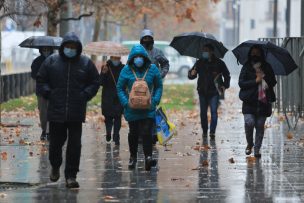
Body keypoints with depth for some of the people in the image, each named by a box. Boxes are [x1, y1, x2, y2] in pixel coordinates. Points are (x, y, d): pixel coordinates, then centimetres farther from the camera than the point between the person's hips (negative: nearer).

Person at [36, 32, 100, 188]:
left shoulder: (86, 63, 4)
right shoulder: (51, 61, 3)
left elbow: (95, 82, 11)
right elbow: (41, 80, 9)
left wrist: (85, 95, -2)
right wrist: (48, 94, -3)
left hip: (76, 112, 0)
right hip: (56, 111, 0)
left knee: (75, 145, -3)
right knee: (56, 142, 8)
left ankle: (71, 176, 2)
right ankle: (55, 167, 35)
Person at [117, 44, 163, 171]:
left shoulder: (152, 69, -1)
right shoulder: (126, 70, -3)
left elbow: (159, 87, 7)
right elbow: (120, 88, 3)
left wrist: (155, 100, -7)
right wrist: (125, 102, -10)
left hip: (148, 109, -1)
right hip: (132, 109, 1)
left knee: (147, 132, -12)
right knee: (133, 133, 13)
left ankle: (148, 157, -17)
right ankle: (133, 157, 28)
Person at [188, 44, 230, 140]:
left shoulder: (219, 63, 2)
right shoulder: (199, 62, 6)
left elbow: (227, 75, 11)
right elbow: (191, 76, 7)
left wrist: (225, 85, -4)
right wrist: (191, 73, -17)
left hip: (214, 92, -2)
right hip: (203, 92, 2)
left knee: (214, 111, -11)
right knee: (203, 113, 6)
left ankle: (212, 132, -12)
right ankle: (204, 132, 17)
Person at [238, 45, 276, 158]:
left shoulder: (267, 67, 12)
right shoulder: (246, 67, 5)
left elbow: (273, 83, 11)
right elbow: (241, 83, -2)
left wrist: (263, 77, -7)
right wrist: (255, 81, -11)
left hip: (263, 102, 2)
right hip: (249, 102, -2)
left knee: (260, 126, 0)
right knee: (249, 123, -16)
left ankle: (257, 149, 8)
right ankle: (249, 144, 8)